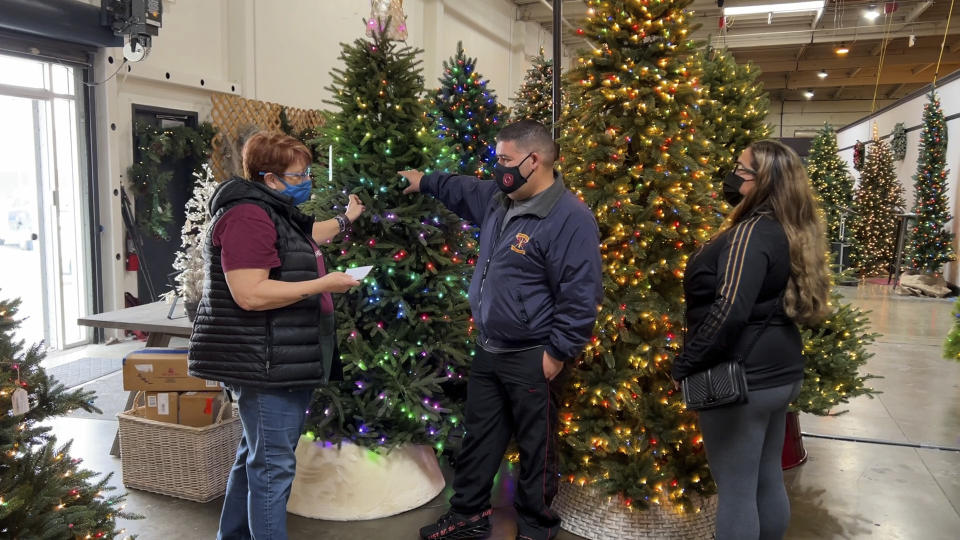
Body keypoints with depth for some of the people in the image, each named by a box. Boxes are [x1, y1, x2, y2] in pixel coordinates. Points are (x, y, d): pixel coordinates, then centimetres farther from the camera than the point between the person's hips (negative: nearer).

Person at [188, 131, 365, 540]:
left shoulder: (277, 212, 15)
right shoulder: (248, 216, -19)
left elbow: (302, 240, 38)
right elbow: (249, 294, -27)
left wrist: (345, 220, 40)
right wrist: (323, 284, -22)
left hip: (283, 360, 11)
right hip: (264, 363, -11)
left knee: (255, 456, 20)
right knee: (273, 465, -3)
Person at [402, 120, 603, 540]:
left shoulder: (571, 219, -21)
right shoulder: (499, 201, 7)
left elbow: (580, 296, -22)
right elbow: (464, 191, 30)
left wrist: (558, 353, -19)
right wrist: (425, 182, 36)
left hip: (531, 359, -8)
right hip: (488, 350, 9)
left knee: (535, 448, 9)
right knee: (479, 437, 20)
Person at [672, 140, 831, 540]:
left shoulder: (753, 231, -19)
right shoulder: (790, 232, 10)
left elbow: (729, 310, -27)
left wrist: (684, 365, -19)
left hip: (741, 378, -9)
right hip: (779, 372, 9)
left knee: (735, 490, 3)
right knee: (768, 480, 20)